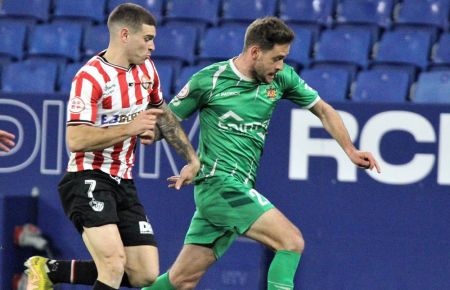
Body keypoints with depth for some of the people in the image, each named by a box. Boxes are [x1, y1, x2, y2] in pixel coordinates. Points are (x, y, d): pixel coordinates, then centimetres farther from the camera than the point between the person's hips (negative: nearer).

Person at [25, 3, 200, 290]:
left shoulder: (146, 68, 8)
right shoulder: (90, 78, -16)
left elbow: (164, 115, 26)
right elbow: (76, 140, -24)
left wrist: (192, 159, 25)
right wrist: (131, 127, -23)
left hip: (122, 182, 8)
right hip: (89, 179, -8)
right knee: (115, 263, -27)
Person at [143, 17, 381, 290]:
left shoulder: (281, 77, 5)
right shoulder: (209, 80, -8)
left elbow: (323, 109, 17)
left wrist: (351, 150, 8)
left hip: (240, 190, 6)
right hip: (218, 183, -6)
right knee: (292, 241, -20)